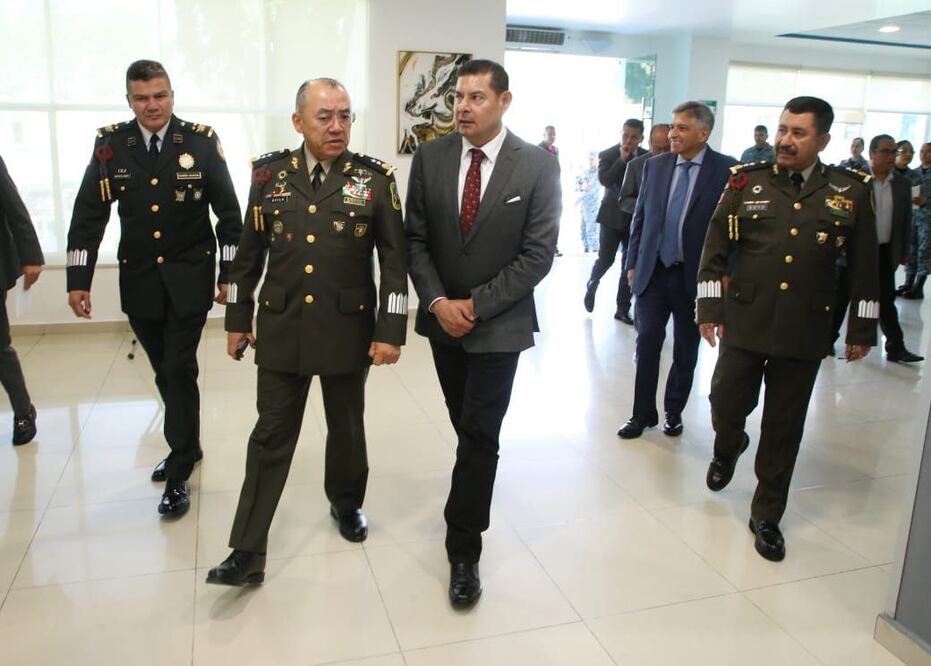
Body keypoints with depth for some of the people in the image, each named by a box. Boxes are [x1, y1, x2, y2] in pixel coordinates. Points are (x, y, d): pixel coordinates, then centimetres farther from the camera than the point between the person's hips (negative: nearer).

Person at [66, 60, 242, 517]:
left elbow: (229, 213, -3)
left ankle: (179, 474, 6)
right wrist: (78, 280, -1)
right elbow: (88, 215, 1)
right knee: (165, 372, 13)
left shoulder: (201, 141, -5)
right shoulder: (110, 144, 0)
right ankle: (187, 446, 34)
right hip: (139, 280, 3)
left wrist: (229, 275, -5)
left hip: (189, 279, -3)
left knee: (179, 370, -5)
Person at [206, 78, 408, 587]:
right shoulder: (270, 173, 2)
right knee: (271, 436, 5)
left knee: (346, 428, 16)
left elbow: (394, 260, -5)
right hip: (281, 330, 1)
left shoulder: (375, 178, -4)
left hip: (348, 330, -1)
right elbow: (249, 252, 8)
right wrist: (237, 319, 9)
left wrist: (391, 331, -10)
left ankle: (346, 503, 43)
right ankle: (248, 551, 13)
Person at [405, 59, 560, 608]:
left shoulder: (538, 166, -10)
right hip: (442, 316, 4)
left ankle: (464, 552, 9)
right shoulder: (430, 157, -1)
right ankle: (477, 492, 44)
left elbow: (538, 255, -12)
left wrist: (476, 305, -15)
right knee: (467, 425, 18)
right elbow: (415, 240, 1)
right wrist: (437, 302, -12)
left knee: (479, 435, -3)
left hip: (500, 321, -3)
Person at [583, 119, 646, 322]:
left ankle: (623, 309, 13)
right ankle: (591, 285, 31)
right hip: (612, 216, -2)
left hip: (637, 217, 2)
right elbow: (604, 180, -20)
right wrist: (622, 160, -22)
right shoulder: (607, 155, -5)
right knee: (605, 260, -2)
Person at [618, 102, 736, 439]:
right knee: (647, 343, 2)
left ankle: (673, 412, 28)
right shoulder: (655, 165, 5)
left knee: (686, 351, 11)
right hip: (653, 272, 2)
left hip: (696, 276, -2)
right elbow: (640, 218, 9)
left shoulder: (726, 170, -6)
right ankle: (642, 414, 15)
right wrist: (633, 263, 6)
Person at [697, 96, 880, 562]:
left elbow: (864, 266, 6)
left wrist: (862, 328, 5)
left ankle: (766, 515, 24)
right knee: (726, 405, 3)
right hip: (744, 322, 0)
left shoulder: (851, 192, 2)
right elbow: (716, 248, 2)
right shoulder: (747, 182, 1)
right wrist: (709, 307, -2)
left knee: (784, 427, 8)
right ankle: (728, 449, 41)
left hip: (804, 331, 0)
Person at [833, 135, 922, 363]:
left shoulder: (903, 185, 6)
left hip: (886, 253, 4)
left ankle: (895, 348, 13)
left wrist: (904, 252, 10)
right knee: (841, 297, 8)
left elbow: (906, 221, 10)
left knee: (886, 300, 9)